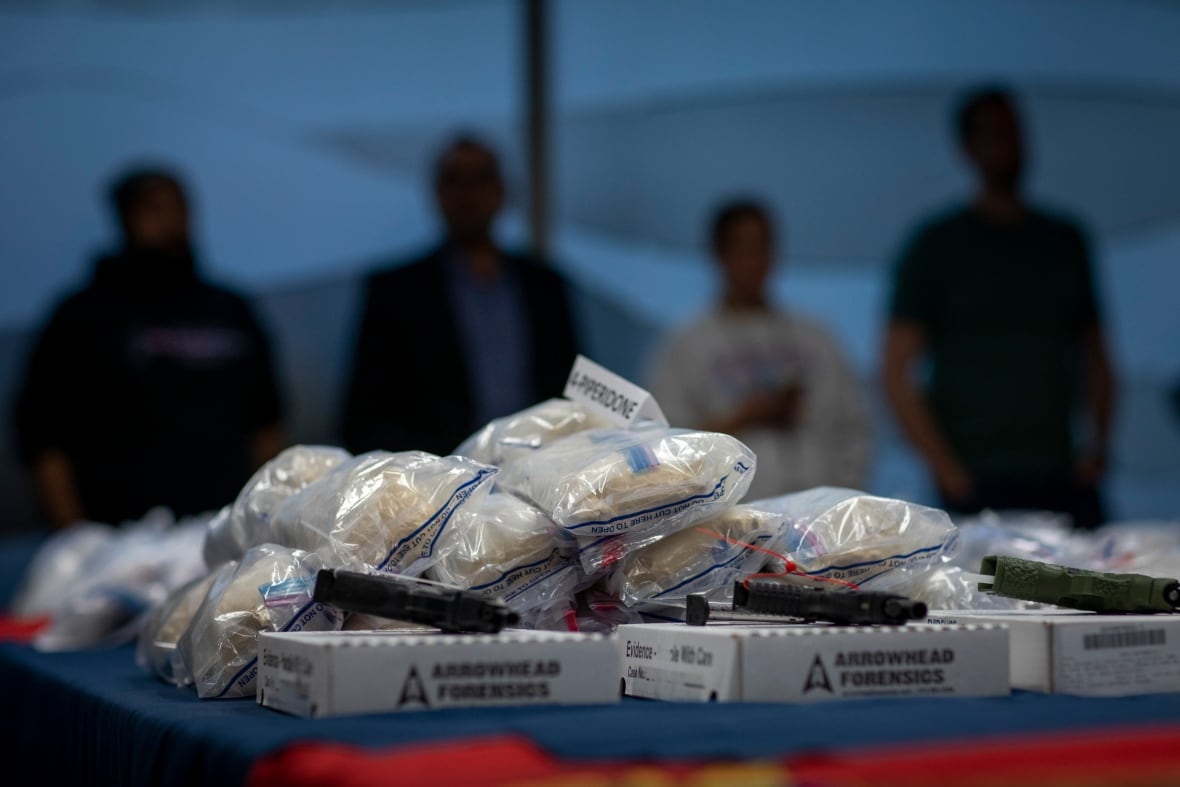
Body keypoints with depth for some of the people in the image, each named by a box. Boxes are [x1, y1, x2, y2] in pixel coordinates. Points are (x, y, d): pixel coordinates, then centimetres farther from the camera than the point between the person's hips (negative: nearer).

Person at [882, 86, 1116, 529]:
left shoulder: (1065, 240, 16)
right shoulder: (938, 246, 3)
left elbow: (1094, 356, 22)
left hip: (1063, 480, 4)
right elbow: (897, 372, -1)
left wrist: (1098, 443, 7)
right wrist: (947, 470, -8)